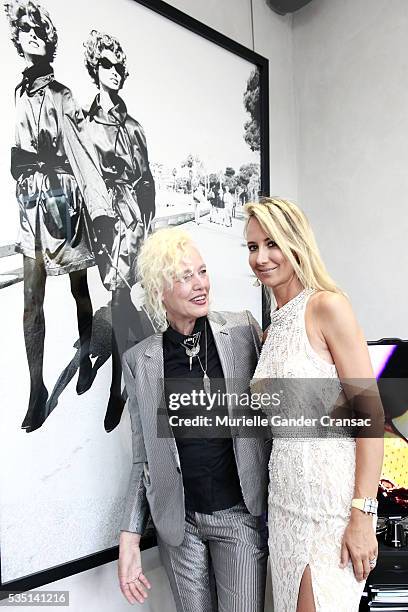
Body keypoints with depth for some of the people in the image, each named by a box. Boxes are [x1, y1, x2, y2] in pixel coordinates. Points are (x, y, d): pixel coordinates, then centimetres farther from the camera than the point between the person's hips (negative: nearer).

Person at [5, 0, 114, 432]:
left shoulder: (62, 97, 4)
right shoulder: (16, 95, 11)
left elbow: (83, 154, -3)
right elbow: (14, 155, 12)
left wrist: (101, 211, -10)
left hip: (65, 198, -2)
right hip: (31, 200, 3)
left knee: (79, 287, 8)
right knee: (31, 300, 0)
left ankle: (85, 357, 29)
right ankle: (36, 387, 7)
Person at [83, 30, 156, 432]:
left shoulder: (133, 126, 18)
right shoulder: (86, 124, 6)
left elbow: (146, 178, 15)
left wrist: (146, 217, 4)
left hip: (134, 214, 3)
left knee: (122, 292, -3)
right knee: (120, 294, -5)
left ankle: (119, 388, 6)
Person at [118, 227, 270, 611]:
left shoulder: (242, 329, -8)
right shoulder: (139, 360, -4)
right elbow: (144, 457, 2)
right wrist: (129, 538, 0)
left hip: (240, 514, -1)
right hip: (178, 522, 1)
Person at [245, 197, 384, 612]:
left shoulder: (327, 306, -13)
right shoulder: (273, 326, 10)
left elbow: (370, 413, -16)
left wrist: (363, 515, -18)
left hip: (330, 498, -7)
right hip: (285, 498, 7)